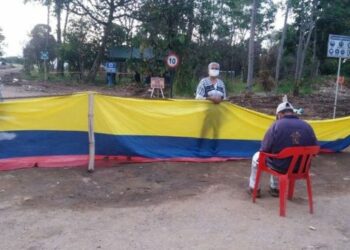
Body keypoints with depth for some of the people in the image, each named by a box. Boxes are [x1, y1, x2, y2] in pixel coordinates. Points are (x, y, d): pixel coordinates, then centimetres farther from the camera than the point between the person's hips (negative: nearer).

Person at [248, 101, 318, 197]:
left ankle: (254, 188, 34)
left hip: (280, 167, -4)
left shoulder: (277, 125, -16)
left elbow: (264, 149, -12)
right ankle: (275, 188, 44)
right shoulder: (307, 126, -5)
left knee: (257, 157, 25)